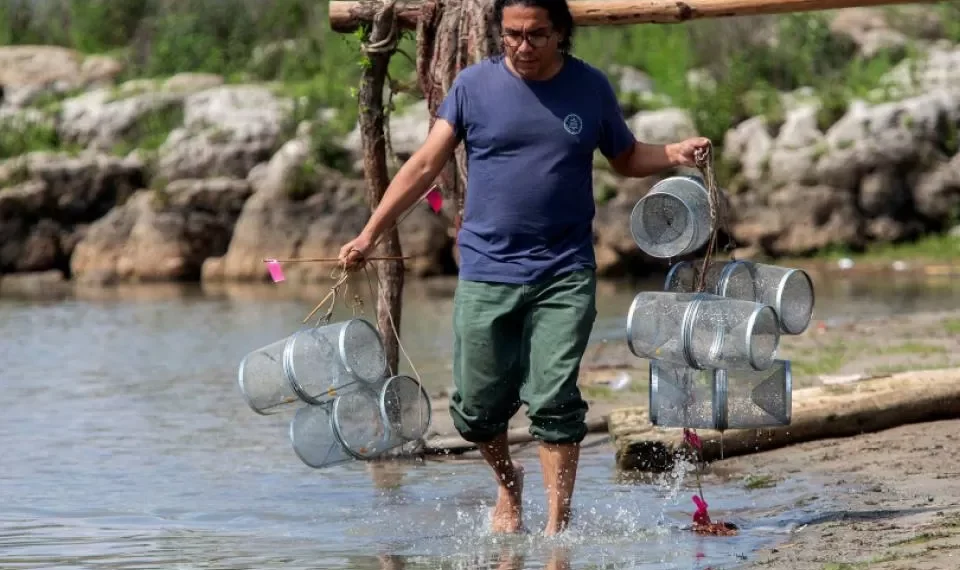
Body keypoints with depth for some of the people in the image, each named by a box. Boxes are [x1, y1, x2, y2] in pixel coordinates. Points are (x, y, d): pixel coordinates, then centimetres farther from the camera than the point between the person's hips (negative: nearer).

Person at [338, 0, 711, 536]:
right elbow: (426, 164, 1)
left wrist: (672, 154, -4)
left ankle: (557, 523, -1)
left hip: (564, 275, -1)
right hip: (487, 274, 1)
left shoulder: (591, 88, 4)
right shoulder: (474, 85, 1)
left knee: (555, 402, -9)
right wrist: (369, 235, -4)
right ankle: (508, 481, 34)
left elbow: (626, 157, 18)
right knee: (477, 407, 4)